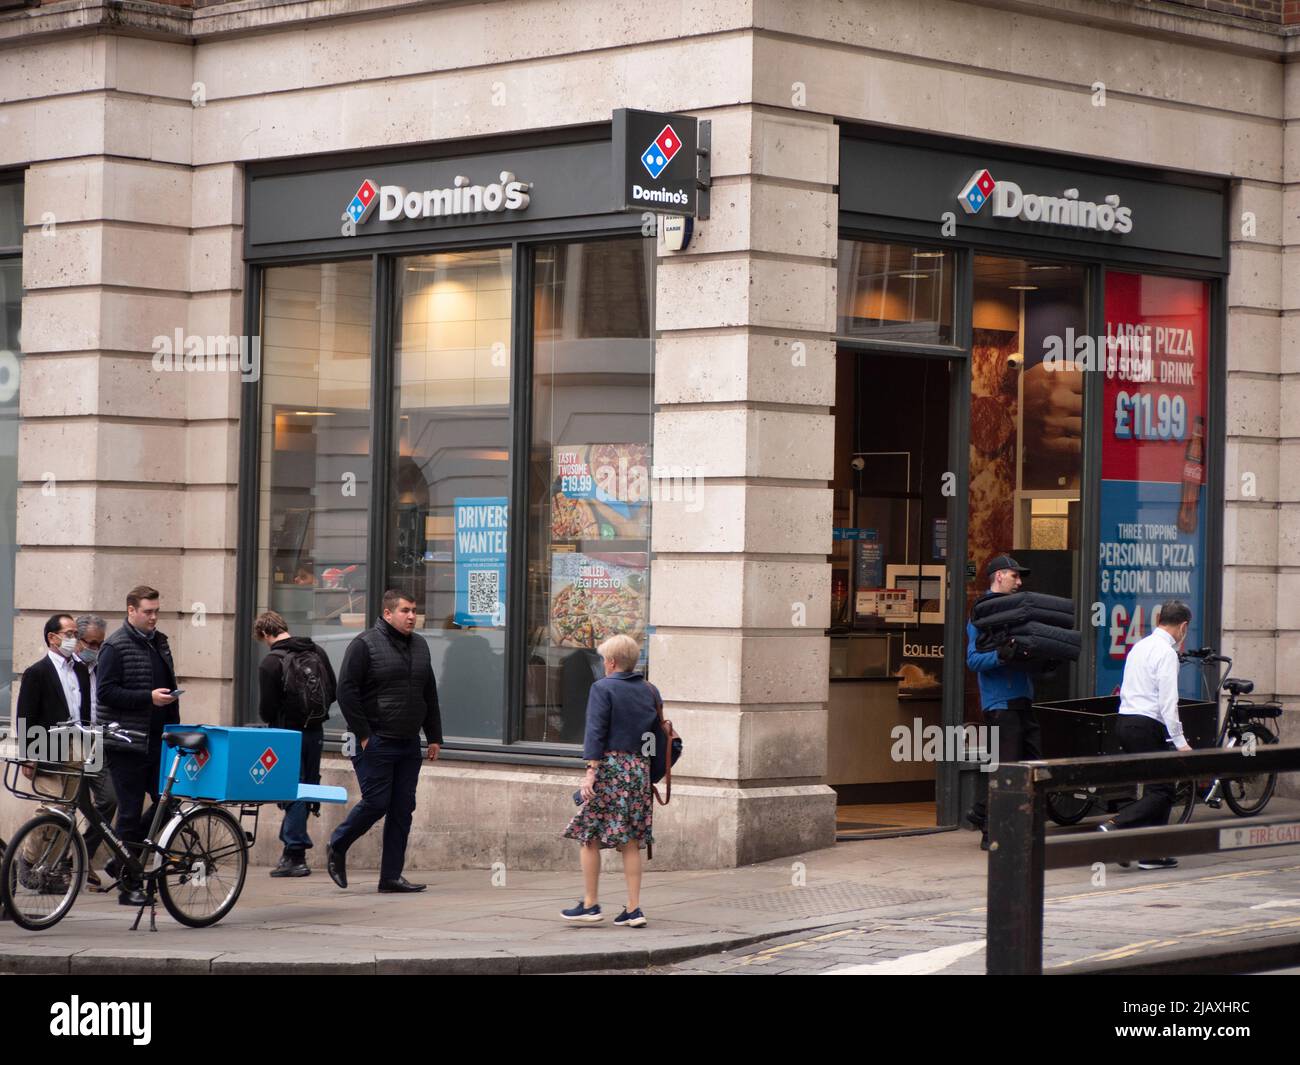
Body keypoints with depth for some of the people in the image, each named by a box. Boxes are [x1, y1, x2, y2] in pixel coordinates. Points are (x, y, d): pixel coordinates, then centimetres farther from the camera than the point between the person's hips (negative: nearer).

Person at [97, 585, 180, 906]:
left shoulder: (160, 642, 15)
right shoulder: (116, 647, -8)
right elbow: (105, 692, -15)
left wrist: (175, 730, 18)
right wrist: (148, 698, -21)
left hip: (158, 741, 7)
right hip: (128, 743, -7)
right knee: (131, 813, -2)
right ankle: (128, 886, 5)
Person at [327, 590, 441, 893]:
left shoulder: (419, 646, 14)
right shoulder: (365, 644, -7)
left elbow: (430, 695, 21)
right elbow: (346, 691, -11)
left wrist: (434, 737, 15)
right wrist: (363, 735, -14)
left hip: (408, 744, 7)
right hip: (376, 743, -7)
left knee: (403, 809, 3)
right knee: (376, 803, -8)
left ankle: (391, 876, 8)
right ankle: (336, 848, 17)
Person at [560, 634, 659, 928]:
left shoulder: (603, 688, -6)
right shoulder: (650, 691, 12)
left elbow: (596, 732, -12)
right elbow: (658, 732, 14)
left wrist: (591, 771, -15)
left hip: (610, 766, -6)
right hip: (639, 769, 6)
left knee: (589, 836, 4)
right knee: (631, 841, 8)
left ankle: (590, 904, 6)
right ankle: (633, 909, 4)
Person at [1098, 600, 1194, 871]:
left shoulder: (1140, 646, 16)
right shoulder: (1166, 653, -11)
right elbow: (1168, 701, -17)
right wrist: (1180, 742, -15)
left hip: (1125, 720, 9)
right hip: (1147, 726, -9)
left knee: (1156, 787, 13)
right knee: (1163, 790, -6)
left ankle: (1152, 854, 10)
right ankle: (1115, 826, -20)